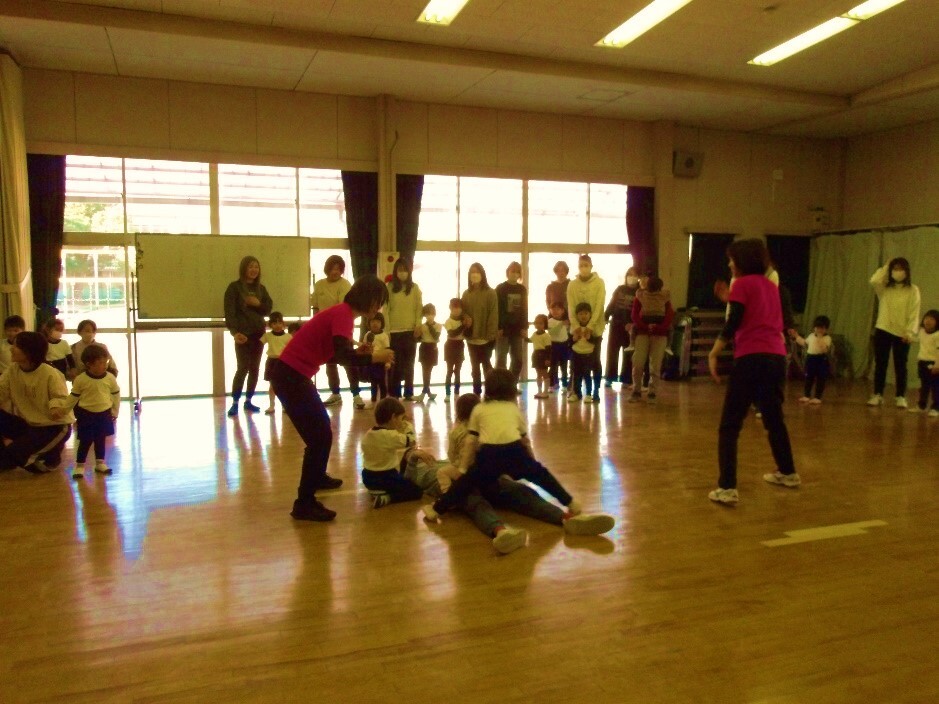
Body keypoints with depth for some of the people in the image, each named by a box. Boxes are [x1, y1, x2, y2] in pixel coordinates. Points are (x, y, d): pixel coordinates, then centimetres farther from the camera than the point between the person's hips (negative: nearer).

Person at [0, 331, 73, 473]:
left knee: (16, 453, -22)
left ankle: (51, 456, 9)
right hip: (28, 423, 7)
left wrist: (56, 407, -40)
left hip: (55, 426, -7)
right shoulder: (13, 369, -3)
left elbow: (63, 400, -18)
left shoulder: (51, 374, -22)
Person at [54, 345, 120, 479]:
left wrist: (115, 412, 7)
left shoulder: (110, 378, -7)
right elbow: (73, 397, -1)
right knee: (85, 441, 0)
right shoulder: (80, 379, -13)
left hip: (104, 414, 3)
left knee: (101, 440, 13)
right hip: (86, 414, -2)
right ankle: (79, 465, 12)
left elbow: (116, 395, 4)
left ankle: (100, 463, 25)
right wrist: (62, 410, 0)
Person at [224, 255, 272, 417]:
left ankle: (248, 401, 16)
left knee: (255, 368, 6)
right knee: (243, 368, -10)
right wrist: (234, 332, -25)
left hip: (259, 333, 5)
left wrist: (258, 304, -11)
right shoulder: (234, 287, -4)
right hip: (243, 333, -5)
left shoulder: (261, 288, 11)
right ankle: (235, 403, -2)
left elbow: (269, 309, 9)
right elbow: (229, 312, -12)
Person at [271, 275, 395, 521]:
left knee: (322, 429, 25)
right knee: (320, 436, -7)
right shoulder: (343, 314, -17)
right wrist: (374, 357, -17)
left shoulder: (342, 313, 13)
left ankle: (318, 477, 46)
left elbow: (336, 353, 18)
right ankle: (304, 504, -2)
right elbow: (342, 356, -29)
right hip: (290, 376, -10)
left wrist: (359, 352, 6)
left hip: (294, 375, 10)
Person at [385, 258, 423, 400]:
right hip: (394, 331, -1)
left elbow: (419, 308, 3)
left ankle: (409, 393, 12)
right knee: (395, 363, 2)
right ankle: (394, 393, 8)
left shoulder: (415, 288, 4)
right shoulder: (390, 288, 2)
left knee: (409, 363, 8)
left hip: (410, 330, 1)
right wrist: (387, 329, -5)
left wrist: (418, 325, -8)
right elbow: (386, 309, 0)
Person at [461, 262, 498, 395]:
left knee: (486, 364, 2)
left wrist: (491, 334, -16)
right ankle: (477, 392, 17)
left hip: (485, 336, -4)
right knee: (475, 366, 10)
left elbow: (493, 315, -10)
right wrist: (465, 318, -12)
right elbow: (462, 311, 12)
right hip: (471, 336, 5)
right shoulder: (466, 293, 10)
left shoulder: (490, 293, -5)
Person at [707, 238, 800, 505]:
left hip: (751, 358, -7)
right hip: (776, 357, 7)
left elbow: (732, 324, -10)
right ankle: (788, 473, 41)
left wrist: (713, 354, -5)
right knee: (774, 418, 26)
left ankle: (727, 488, -12)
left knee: (730, 425, -5)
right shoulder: (771, 286, 19)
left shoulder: (742, 284, -1)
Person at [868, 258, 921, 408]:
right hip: (882, 331, 2)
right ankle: (878, 395, 11)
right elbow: (874, 281, -17)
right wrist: (885, 267, -3)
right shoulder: (884, 288, 5)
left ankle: (901, 397, 12)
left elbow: (914, 313, -5)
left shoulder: (913, 290, -1)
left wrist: (910, 332, -15)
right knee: (880, 364, 5)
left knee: (900, 366, 4)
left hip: (901, 334, -2)